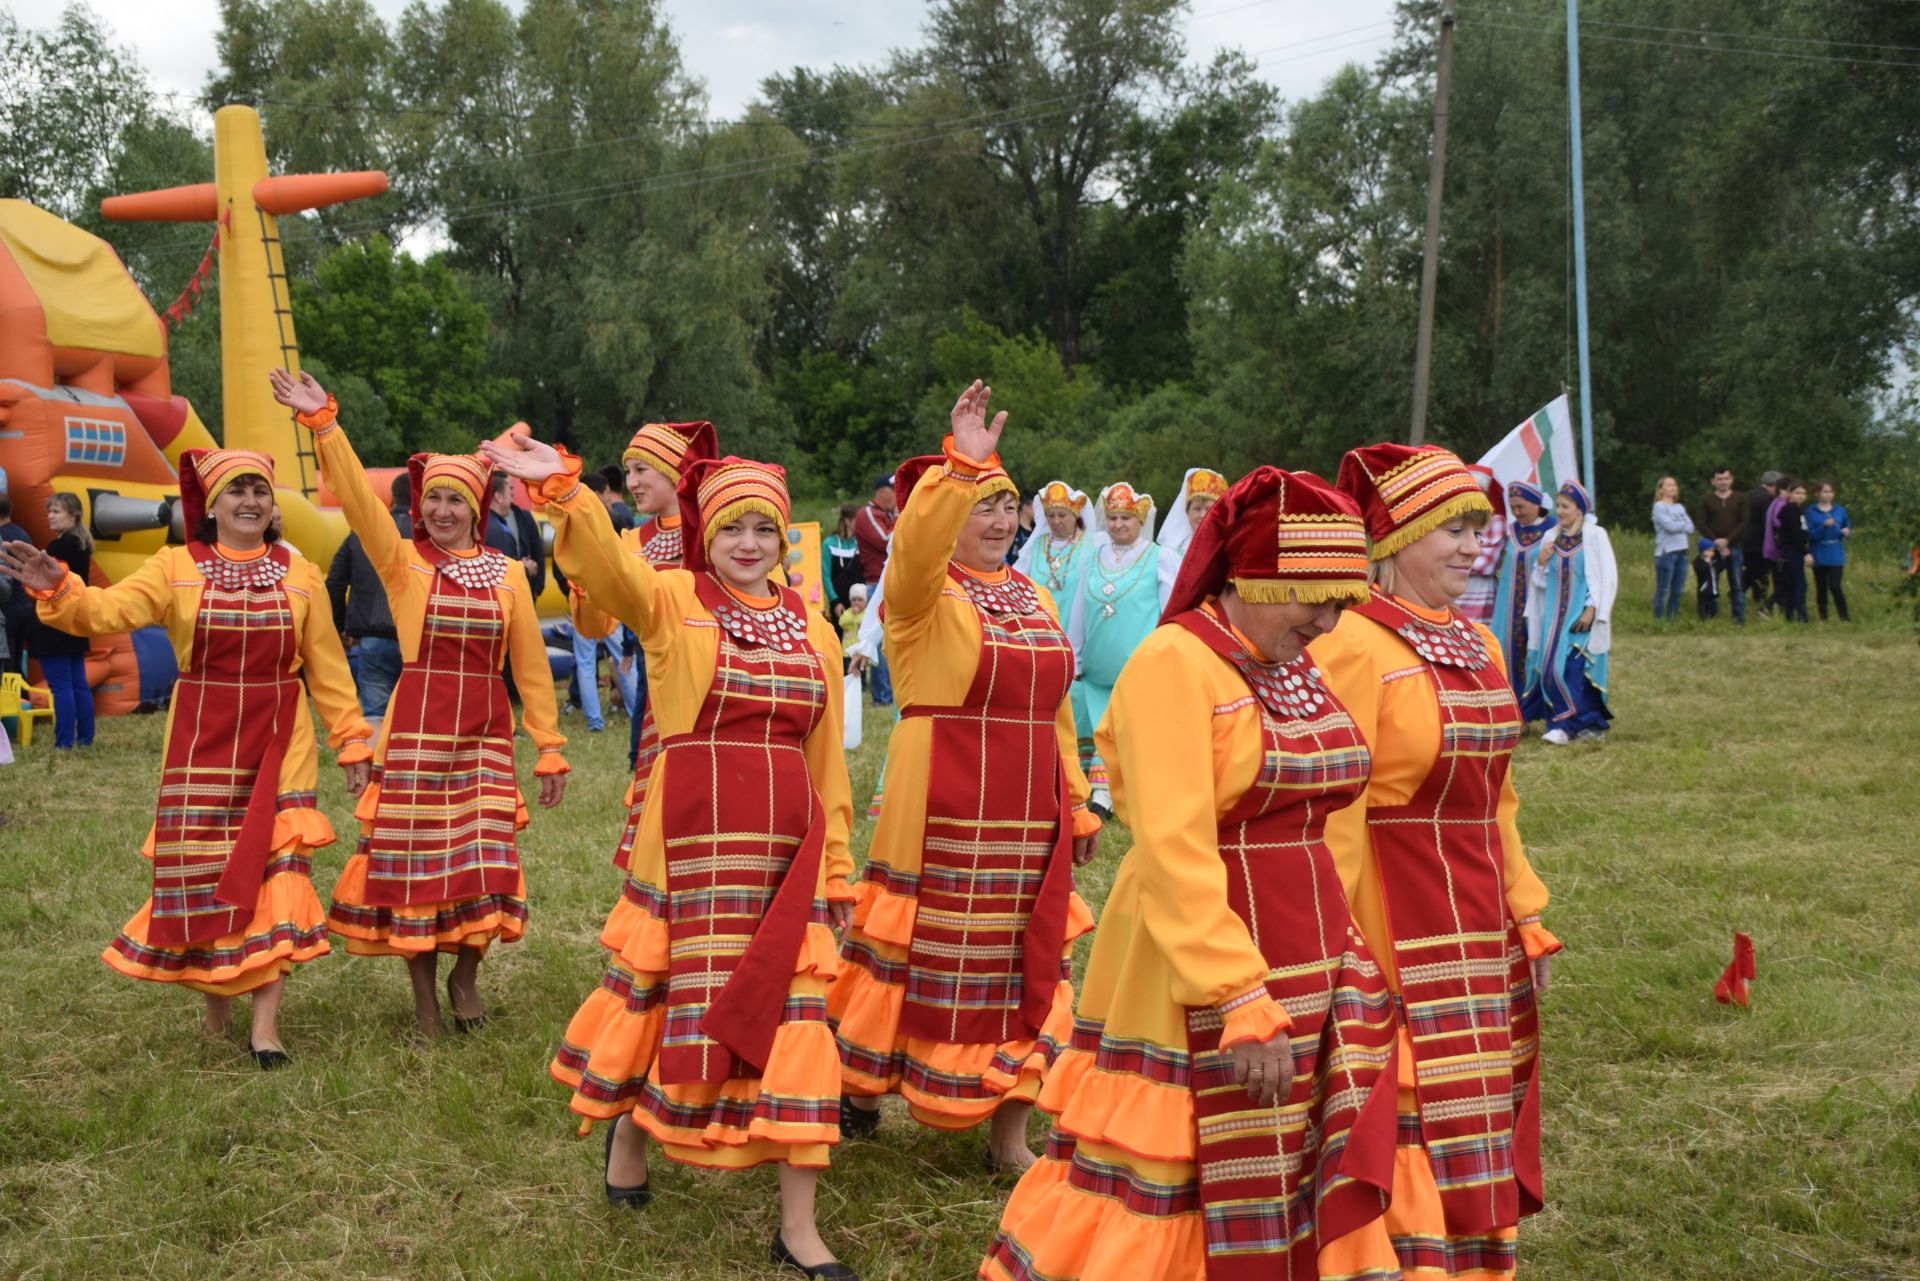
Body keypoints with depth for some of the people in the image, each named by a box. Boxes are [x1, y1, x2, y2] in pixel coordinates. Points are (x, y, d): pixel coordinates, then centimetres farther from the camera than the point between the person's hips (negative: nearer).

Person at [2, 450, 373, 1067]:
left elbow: (327, 669, 8)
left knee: (278, 873, -6)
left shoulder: (300, 576, 5)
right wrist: (58, 588, -34)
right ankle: (215, 999, 24)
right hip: (202, 746, 0)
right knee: (202, 871, 3)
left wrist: (352, 741, 7)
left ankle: (265, 1025, -3)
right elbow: (108, 611, -15)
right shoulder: (177, 568, 0)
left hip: (279, 745, 0)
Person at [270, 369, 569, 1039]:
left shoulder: (507, 573, 5)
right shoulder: (402, 562, 1)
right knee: (414, 858, 3)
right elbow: (358, 498, -14)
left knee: (485, 858, -3)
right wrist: (323, 423, -27)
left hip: (485, 732, 1)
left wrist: (550, 748, 7)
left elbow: (531, 663, 8)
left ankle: (466, 975, 23)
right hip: (416, 728, -1)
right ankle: (424, 996, 18)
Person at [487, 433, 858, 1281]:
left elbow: (828, 759, 14)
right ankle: (629, 1128, 40)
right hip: (693, 838, -3)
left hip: (787, 845, 3)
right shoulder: (669, 602, 0)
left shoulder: (813, 631, 10)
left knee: (794, 1016, 3)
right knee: (676, 991, 9)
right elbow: (605, 563, -22)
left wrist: (837, 866, 13)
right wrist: (561, 489, -41)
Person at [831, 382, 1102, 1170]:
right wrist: (960, 467, -41)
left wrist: (1076, 807, 19)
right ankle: (858, 1091, 26)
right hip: (944, 809, -6)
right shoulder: (923, 594, -6)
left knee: (1024, 964, 9)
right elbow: (915, 543, -31)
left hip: (1029, 816, 6)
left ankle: (1009, 1136, 20)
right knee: (927, 956, 3)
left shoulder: (1034, 597, 14)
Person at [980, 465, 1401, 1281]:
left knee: (1314, 1191, 12)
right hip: (1197, 970, -7)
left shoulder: (1300, 669, 10)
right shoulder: (1175, 664, -14)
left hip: (1317, 967, 7)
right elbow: (1174, 852, -21)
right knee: (1160, 1190, 3)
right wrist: (1241, 1003, -26)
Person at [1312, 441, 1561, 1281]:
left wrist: (1526, 917, 16)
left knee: (1480, 1118, 14)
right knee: (1419, 1128, -1)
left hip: (1479, 926, 8)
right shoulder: (1353, 645, -13)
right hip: (1397, 928, -8)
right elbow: (1335, 811, -16)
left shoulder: (1479, 646, 12)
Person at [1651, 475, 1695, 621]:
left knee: (1677, 591, 9)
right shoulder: (1659, 507, -4)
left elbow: (1690, 528, 7)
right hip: (1666, 553, -7)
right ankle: (1658, 620, -2)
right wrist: (1683, 525, 2)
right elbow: (1670, 526, -15)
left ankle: (1672, 618, 16)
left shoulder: (1680, 507, 17)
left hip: (1682, 553, 7)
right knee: (1662, 590, -5)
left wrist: (1677, 527, -8)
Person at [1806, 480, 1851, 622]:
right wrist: (1824, 526, -23)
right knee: (1821, 588, 6)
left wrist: (1847, 532, -10)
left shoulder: (1840, 510, 6)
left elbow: (1848, 528, 13)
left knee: (1835, 587, -9)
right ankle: (1823, 617, 17)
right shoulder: (1811, 513, -1)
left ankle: (1845, 617, -1)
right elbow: (1811, 535, -9)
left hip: (1836, 557, 0)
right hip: (1819, 556, 0)